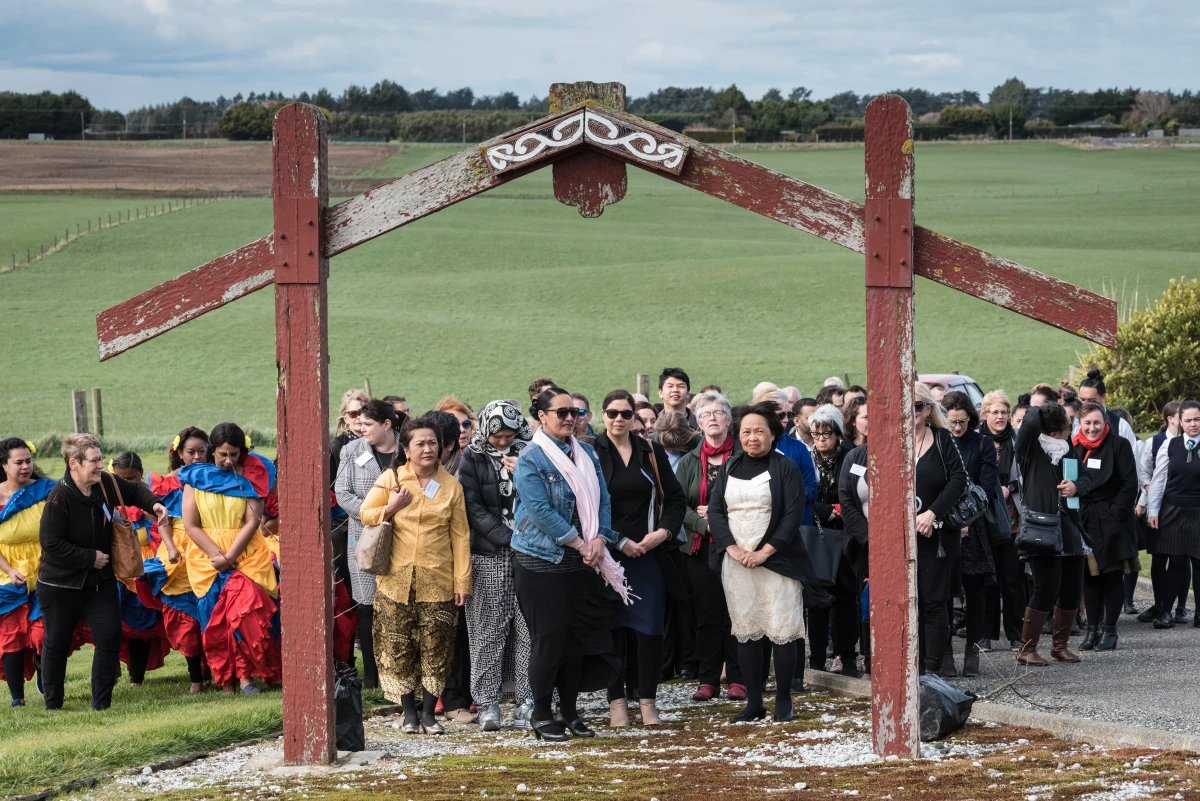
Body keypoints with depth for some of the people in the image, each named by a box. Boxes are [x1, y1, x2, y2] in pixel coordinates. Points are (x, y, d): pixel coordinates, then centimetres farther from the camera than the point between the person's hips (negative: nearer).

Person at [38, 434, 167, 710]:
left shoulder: (106, 483, -7)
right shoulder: (60, 498, -25)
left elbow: (135, 491, 14)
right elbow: (51, 543, -26)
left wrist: (154, 504, -7)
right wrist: (91, 557, -21)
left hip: (100, 581, 5)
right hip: (61, 584, -5)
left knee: (110, 636, -5)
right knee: (57, 645, 7)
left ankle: (101, 704, 3)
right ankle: (53, 706, 23)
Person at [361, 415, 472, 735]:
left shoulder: (451, 486, 5)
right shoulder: (390, 479, 3)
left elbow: (460, 536, 4)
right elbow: (365, 514, 9)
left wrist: (462, 580, 0)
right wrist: (390, 509, -10)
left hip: (437, 581, 0)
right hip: (397, 580, 0)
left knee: (435, 649, -1)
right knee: (397, 648, 1)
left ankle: (429, 713, 8)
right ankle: (409, 713, 11)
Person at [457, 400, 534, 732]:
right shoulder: (473, 459, 4)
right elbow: (473, 508, -2)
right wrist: (507, 538, -10)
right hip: (488, 557, -1)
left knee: (527, 628, -2)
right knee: (488, 629, -1)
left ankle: (527, 700, 2)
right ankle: (487, 702, 3)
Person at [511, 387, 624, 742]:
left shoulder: (586, 454, 9)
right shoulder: (530, 459, -10)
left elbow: (602, 500, 8)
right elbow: (540, 511, -17)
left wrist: (599, 541, -9)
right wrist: (580, 544, -16)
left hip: (582, 564, 6)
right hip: (542, 562, -6)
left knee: (577, 637, 7)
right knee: (549, 638, -4)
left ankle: (570, 712, 17)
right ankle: (541, 715, 6)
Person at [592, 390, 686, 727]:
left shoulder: (652, 453, 10)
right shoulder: (591, 453, 0)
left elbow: (674, 497, 13)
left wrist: (664, 531, -5)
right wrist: (620, 542, -11)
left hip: (649, 553, 2)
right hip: (609, 556, -2)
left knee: (651, 629, -2)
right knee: (613, 628, -1)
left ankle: (648, 702, 5)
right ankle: (616, 702, 6)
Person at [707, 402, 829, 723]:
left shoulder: (785, 468, 0)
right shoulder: (729, 468, 12)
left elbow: (794, 514, -7)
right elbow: (715, 511, 7)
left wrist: (766, 551, -14)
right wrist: (733, 548, -8)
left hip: (776, 561, -4)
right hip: (735, 563, 4)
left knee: (781, 632, -6)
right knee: (746, 633, 3)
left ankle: (783, 701, 2)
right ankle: (754, 703, 8)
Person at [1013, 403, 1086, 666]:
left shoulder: (1065, 452, 15)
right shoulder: (1031, 450, -6)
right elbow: (1030, 424, -25)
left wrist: (1076, 486, 1)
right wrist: (1036, 407, -3)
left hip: (1068, 532, 7)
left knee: (1072, 590, 7)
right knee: (1047, 590, -12)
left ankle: (1060, 645, 24)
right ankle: (1027, 649, -1)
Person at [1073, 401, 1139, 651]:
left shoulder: (1119, 445, -5)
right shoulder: (1075, 447, 6)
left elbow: (1130, 485, -7)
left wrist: (1116, 514, -13)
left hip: (1112, 520, -4)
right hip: (1084, 519, 4)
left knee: (1112, 574, -1)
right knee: (1090, 574, 5)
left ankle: (1110, 630, 4)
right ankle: (1093, 629, 10)